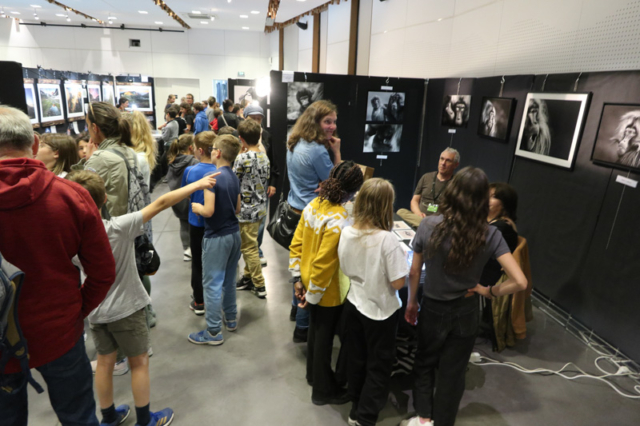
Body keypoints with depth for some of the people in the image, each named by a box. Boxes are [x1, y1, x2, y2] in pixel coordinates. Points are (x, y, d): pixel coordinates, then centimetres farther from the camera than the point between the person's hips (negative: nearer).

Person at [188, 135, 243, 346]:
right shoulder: (234, 177, 5)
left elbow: (208, 211, -22)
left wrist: (195, 207, -5)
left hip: (217, 237, -8)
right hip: (234, 233, 8)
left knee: (212, 284, 2)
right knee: (229, 280, 20)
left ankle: (214, 332, 11)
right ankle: (231, 318, 33)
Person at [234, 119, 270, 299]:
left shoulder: (243, 158, -20)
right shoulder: (264, 156, 3)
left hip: (247, 211, -8)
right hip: (260, 208, 8)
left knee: (249, 248, 4)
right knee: (250, 246, 20)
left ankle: (259, 286, 13)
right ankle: (248, 277, 32)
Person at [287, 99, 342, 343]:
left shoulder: (295, 144, 8)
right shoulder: (318, 150, -21)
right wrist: (337, 152, -10)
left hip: (295, 211, 9)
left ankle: (297, 307, 41)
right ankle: (303, 327, 13)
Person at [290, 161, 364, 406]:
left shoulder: (313, 205, -5)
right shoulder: (339, 220, -29)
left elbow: (296, 244, 1)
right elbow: (323, 264, -28)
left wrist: (297, 278, 7)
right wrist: (312, 296, -16)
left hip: (308, 281, 8)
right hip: (326, 291, -8)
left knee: (315, 328, 27)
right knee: (324, 336, 13)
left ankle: (314, 374, 50)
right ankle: (323, 390, 35)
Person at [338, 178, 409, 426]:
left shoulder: (347, 233, -10)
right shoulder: (387, 240, -27)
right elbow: (398, 283, -21)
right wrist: (403, 264, -3)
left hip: (353, 304, 5)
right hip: (380, 311, -5)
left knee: (356, 359, 23)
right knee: (378, 366, 16)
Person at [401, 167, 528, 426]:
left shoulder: (429, 226, -18)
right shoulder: (490, 235, -17)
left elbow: (414, 272, -8)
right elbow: (520, 282, -21)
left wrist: (411, 302, 7)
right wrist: (489, 291, -5)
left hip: (432, 309, 0)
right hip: (466, 313, 1)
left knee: (425, 362, 26)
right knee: (453, 372, 21)